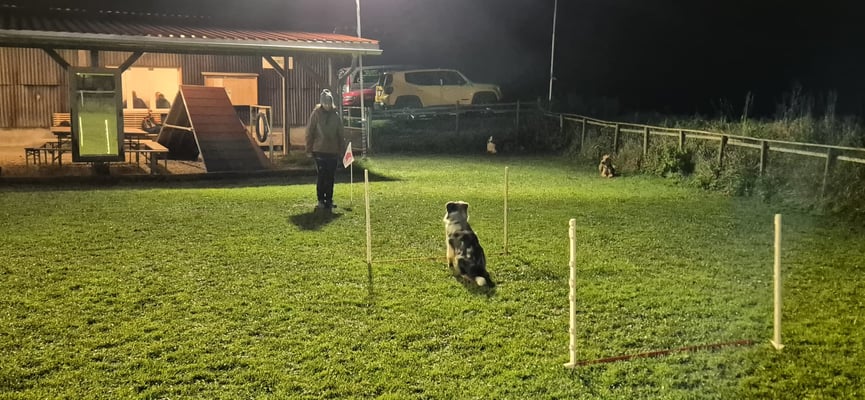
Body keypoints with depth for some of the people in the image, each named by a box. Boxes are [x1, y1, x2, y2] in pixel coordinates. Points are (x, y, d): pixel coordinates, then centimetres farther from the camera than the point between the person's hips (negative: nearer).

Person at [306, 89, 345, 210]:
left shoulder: (336, 115, 5)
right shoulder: (316, 114, -4)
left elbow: (340, 134, 10)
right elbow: (310, 132, -3)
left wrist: (340, 149, 7)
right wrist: (309, 150, -5)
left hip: (333, 151, 3)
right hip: (320, 150, -3)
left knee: (330, 177, 6)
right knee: (321, 176, -1)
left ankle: (329, 200, 16)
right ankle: (321, 200, 8)